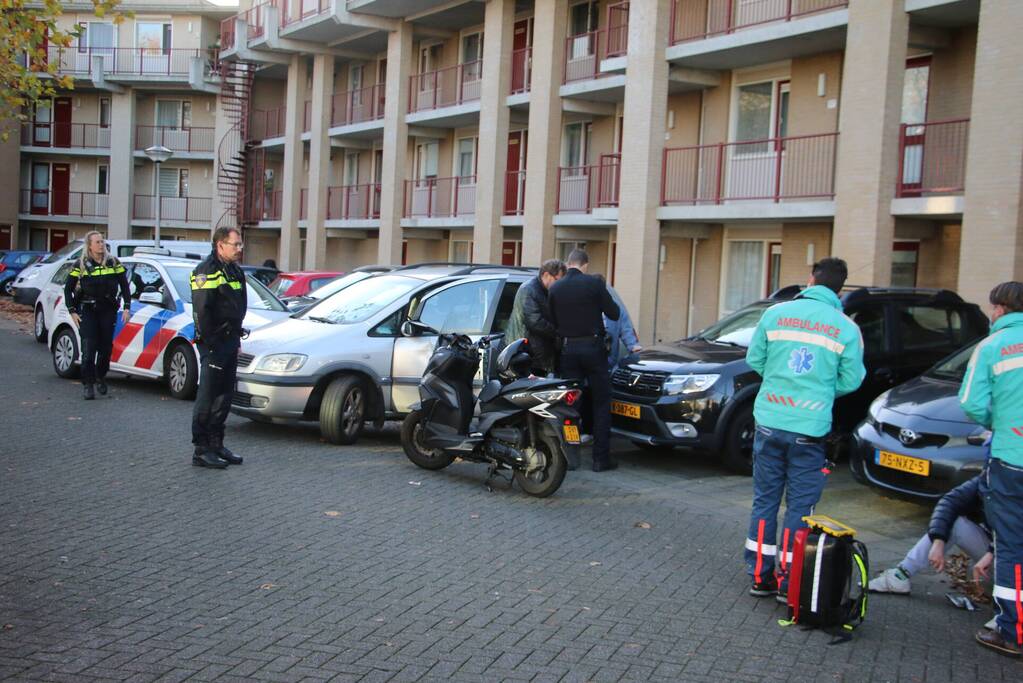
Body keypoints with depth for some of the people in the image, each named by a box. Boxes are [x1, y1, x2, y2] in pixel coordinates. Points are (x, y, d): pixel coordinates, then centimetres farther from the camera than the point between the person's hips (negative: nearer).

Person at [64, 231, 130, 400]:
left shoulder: (113, 263, 4)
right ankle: (87, 385, -4)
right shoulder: (81, 265, 0)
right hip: (87, 311, -2)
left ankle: (100, 378, 25)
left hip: (108, 310, 2)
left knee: (106, 347, 4)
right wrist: (72, 311, -2)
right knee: (89, 348, -8)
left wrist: (127, 307, 1)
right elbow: (68, 288, 5)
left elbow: (124, 285, 8)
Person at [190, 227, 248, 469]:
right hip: (214, 343, -9)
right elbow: (201, 311, -19)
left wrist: (236, 336, 15)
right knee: (208, 397, -5)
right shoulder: (207, 271, -13)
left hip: (230, 342, 9)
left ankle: (216, 445, 23)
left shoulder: (234, 270, 16)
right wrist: (210, 342, -19)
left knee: (224, 396, 13)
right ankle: (201, 451, 1)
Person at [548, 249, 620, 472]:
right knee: (601, 403, 5)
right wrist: (602, 303, 15)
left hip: (567, 349, 3)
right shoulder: (594, 283, -8)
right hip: (592, 347, -3)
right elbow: (613, 314, -4)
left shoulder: (555, 288, 2)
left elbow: (552, 322, 6)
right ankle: (601, 458, 4)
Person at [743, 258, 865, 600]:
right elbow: (850, 381, 0)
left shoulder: (775, 313, 1)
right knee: (799, 507, 7)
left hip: (769, 422, 2)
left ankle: (761, 576, 18)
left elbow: (754, 359, 7)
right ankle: (789, 582, 11)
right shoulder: (847, 328, -3)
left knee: (765, 500, 12)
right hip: (810, 429, -2)